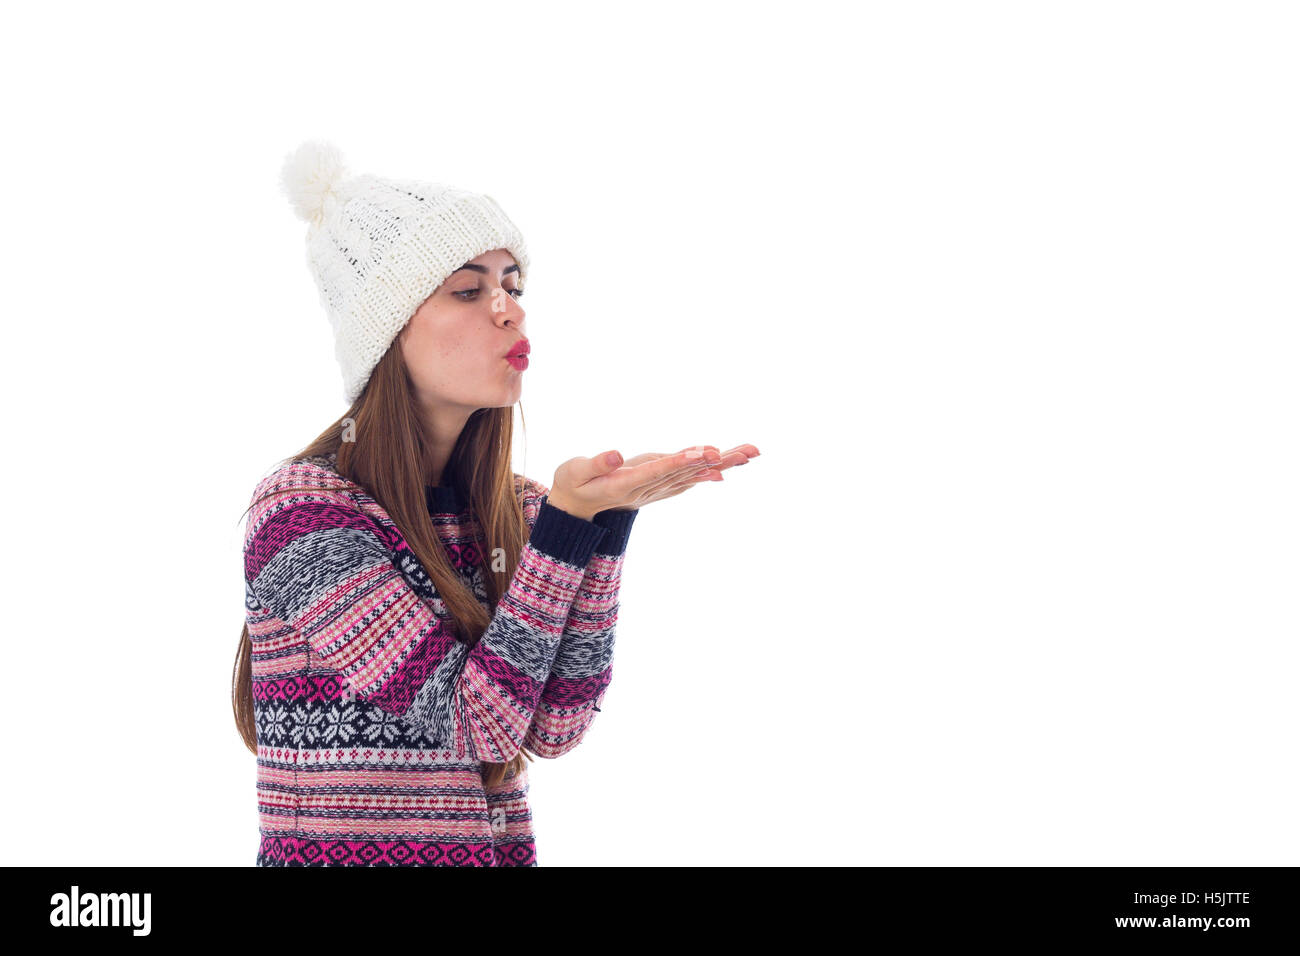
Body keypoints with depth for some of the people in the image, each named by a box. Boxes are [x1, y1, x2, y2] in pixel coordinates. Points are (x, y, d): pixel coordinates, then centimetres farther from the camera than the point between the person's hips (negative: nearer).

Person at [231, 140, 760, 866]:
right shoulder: (302, 507, -9)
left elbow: (553, 727, -6)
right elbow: (473, 722, -14)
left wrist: (610, 516, -10)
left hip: (503, 848, 5)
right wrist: (570, 519, -19)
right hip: (344, 849, -4)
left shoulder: (517, 511, 7)